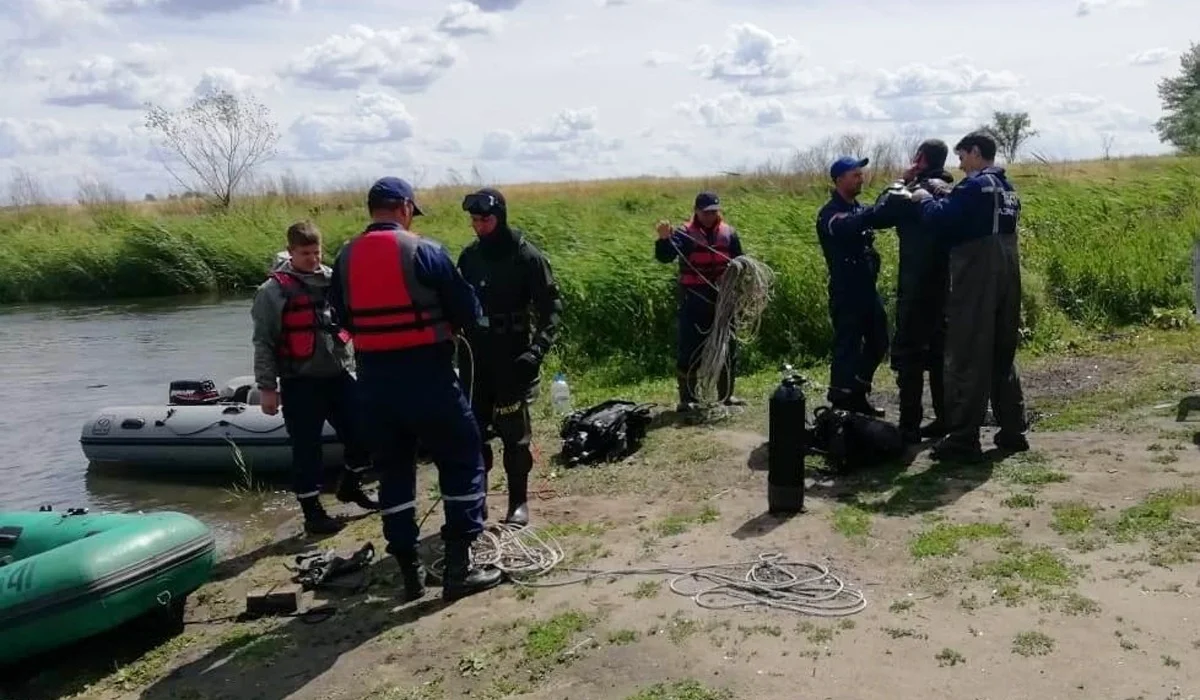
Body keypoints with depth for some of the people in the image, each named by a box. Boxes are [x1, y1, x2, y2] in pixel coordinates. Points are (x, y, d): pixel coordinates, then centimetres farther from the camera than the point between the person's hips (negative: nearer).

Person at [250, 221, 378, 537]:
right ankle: (312, 512, 16)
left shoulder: (333, 279, 6)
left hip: (338, 375, 5)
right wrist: (266, 387, -9)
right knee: (306, 448, 3)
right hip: (300, 382, -5)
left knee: (362, 434, 9)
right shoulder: (274, 291, -8)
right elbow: (264, 344, -7)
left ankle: (350, 486, 35)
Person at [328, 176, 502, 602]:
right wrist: (447, 325, 14)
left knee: (393, 470, 14)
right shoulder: (424, 251, -10)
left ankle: (409, 572, 19)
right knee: (462, 460, 7)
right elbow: (467, 311, -6)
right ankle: (458, 567, 5)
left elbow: (343, 317, 13)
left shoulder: (345, 258, 5)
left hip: (373, 380, 5)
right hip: (426, 375, -5)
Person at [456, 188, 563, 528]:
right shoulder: (469, 256, 7)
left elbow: (551, 306, -9)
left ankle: (518, 501, 14)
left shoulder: (526, 256, -7)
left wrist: (538, 348, -21)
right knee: (473, 430, 7)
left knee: (514, 431, 2)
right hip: (474, 356, 4)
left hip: (512, 358, -4)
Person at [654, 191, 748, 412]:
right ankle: (687, 398, 2)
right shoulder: (685, 233, -5)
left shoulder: (728, 233, 8)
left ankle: (726, 395, 25)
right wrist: (664, 238, -38)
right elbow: (665, 256, -19)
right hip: (694, 301, -4)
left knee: (728, 347, 11)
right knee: (689, 348, -5)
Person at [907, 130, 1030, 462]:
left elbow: (940, 220, -18)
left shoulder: (975, 185, -10)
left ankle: (963, 440, -5)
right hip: (1007, 279, 9)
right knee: (1003, 356, 16)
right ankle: (1012, 430, 21)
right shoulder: (1008, 189, 17)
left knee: (967, 359, -6)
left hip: (976, 282, -9)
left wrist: (925, 199, 1)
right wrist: (941, 200, 15)